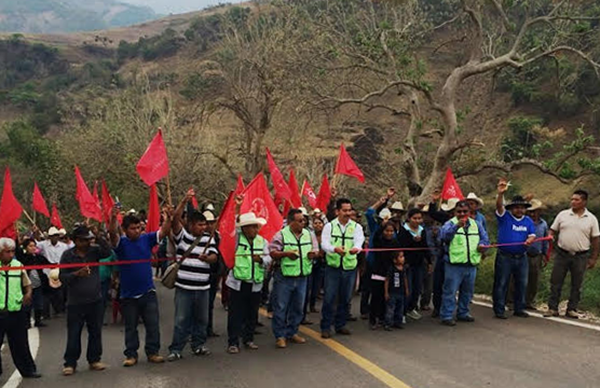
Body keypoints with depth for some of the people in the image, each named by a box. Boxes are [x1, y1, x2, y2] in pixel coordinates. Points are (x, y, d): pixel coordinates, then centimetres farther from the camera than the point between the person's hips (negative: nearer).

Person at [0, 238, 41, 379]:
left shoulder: (18, 265, 5)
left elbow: (27, 284, 16)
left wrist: (28, 293, -4)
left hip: (16, 311, 2)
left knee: (20, 343, 11)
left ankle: (27, 369, 22)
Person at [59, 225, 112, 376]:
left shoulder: (94, 251, 1)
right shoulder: (67, 255, -3)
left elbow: (107, 252, -17)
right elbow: (62, 277, -5)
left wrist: (99, 237, -24)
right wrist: (77, 274, -21)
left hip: (95, 301, 3)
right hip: (75, 302, -2)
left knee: (95, 332, 10)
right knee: (73, 334, 3)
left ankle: (94, 360, 23)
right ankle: (70, 363, 15)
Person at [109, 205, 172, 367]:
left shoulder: (146, 239, 1)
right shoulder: (121, 243, -6)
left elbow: (164, 232, -8)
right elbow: (112, 233, -25)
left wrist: (167, 219, -28)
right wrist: (113, 218, -45)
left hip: (148, 292, 2)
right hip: (128, 294, -2)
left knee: (153, 325, 6)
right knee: (130, 327, 11)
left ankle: (152, 352, 18)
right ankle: (131, 355, 22)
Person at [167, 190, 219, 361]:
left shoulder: (208, 238, 7)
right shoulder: (182, 235, -1)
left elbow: (214, 256, 0)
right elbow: (175, 219, -17)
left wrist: (207, 258, -24)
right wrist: (185, 201, -28)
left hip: (203, 287, 4)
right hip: (184, 286, -3)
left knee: (202, 319, 13)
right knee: (181, 320, 1)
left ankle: (198, 345, 27)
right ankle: (176, 349, 10)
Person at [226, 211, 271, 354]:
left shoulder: (262, 240, 9)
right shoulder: (236, 238, -1)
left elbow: (269, 258, 7)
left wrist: (261, 259, -15)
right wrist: (237, 208, -18)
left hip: (255, 284, 4)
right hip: (237, 283, -4)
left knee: (252, 314, 13)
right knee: (235, 314, 0)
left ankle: (248, 339, 28)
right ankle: (233, 342, 8)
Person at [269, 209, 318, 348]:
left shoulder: (309, 234, 8)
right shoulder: (281, 235, -7)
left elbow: (315, 249, 14)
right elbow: (272, 252, -10)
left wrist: (313, 253, -9)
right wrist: (286, 254, -25)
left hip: (302, 277, 5)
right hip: (285, 277, -5)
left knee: (298, 307, 13)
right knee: (281, 307, 0)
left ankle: (292, 332, 28)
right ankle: (280, 336, 11)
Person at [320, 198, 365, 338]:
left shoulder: (356, 227, 4)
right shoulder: (329, 226, 1)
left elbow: (359, 242, -12)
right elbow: (324, 244, -13)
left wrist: (355, 249, -38)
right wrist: (335, 249, -35)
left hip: (350, 267, 2)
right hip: (333, 267, -2)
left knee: (345, 299, 11)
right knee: (329, 298, -2)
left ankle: (340, 325, 25)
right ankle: (325, 327, 10)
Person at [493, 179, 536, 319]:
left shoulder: (528, 221, 10)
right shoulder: (504, 217, -3)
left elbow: (532, 235, 7)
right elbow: (499, 206, -19)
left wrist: (530, 240, -17)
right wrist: (500, 193, -37)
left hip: (522, 258, 5)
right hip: (504, 257, -4)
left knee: (522, 284, 11)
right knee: (501, 284, 0)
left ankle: (519, 309, 24)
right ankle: (499, 310, 6)